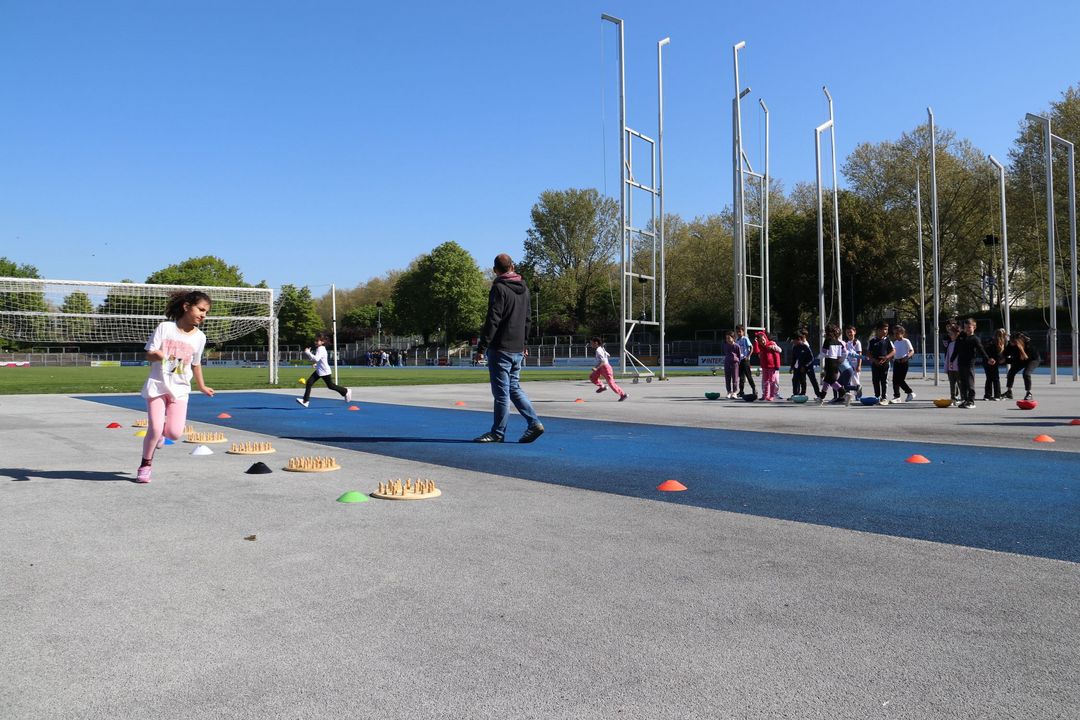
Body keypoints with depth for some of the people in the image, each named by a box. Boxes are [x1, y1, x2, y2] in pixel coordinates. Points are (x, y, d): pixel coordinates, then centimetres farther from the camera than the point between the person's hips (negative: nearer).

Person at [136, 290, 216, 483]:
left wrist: (201, 386, 24)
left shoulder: (199, 337, 2)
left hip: (180, 389, 2)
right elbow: (148, 355, -5)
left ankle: (159, 432, 27)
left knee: (175, 433, -10)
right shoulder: (165, 328, -6)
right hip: (157, 385, -2)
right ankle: (145, 466, 13)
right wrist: (157, 355, -28)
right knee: (155, 429, -10)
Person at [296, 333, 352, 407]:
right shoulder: (318, 349, 9)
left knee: (330, 385, 6)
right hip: (319, 371, 9)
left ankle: (346, 391, 25)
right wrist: (316, 365, 12)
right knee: (309, 383, -2)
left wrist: (308, 352, -32)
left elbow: (316, 359, -37)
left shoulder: (321, 349, -21)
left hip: (324, 372, -9)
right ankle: (305, 401, -2)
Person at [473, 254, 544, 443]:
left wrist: (482, 347, -14)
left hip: (500, 349, -8)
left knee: (501, 392, -2)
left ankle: (497, 433, 6)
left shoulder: (499, 288, -11)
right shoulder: (524, 289, 13)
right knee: (514, 388, 15)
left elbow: (492, 320, -17)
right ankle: (534, 423, 6)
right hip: (517, 349, 8)